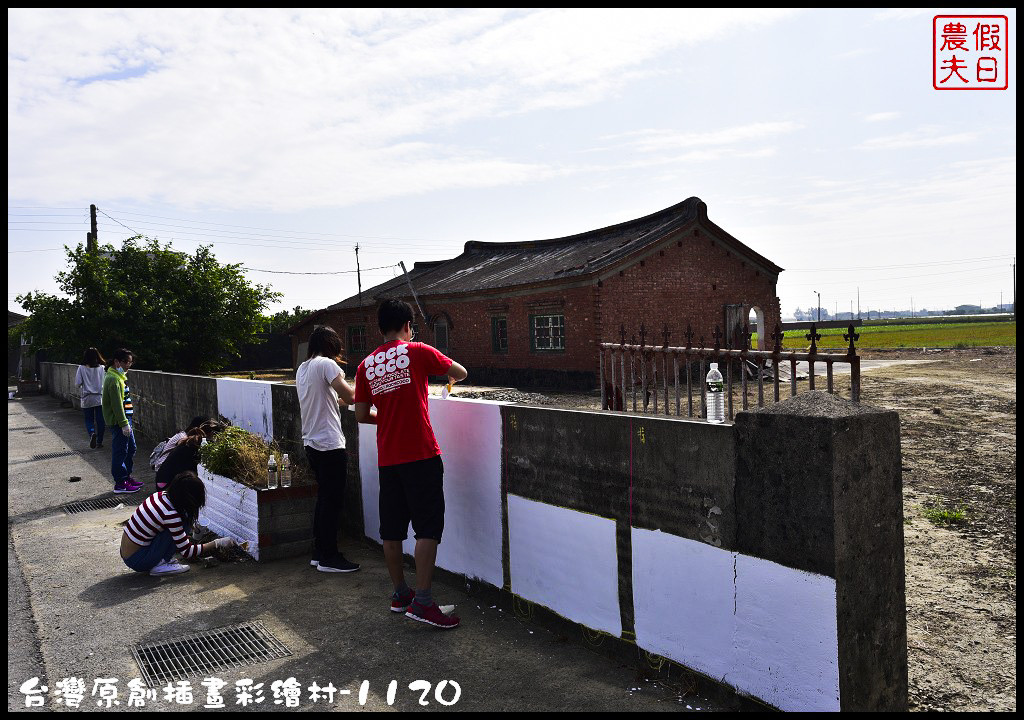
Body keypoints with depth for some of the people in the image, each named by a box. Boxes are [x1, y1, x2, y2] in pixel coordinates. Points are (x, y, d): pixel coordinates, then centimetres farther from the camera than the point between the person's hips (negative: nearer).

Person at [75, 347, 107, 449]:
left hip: (87, 399, 0)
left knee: (89, 420, 11)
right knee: (100, 420, 8)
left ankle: (92, 433, -17)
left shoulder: (81, 368, -4)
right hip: (100, 398, 0)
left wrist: (80, 392, 14)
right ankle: (99, 441, 11)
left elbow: (77, 384, -6)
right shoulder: (102, 368, -4)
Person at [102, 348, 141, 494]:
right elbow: (117, 404, -21)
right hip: (118, 421, -10)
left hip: (125, 418, 10)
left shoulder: (120, 376, 16)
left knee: (131, 448, 17)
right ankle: (120, 483, 3)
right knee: (120, 450, -4)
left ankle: (126, 476, 28)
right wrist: (124, 424, -22)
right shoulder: (113, 379, -17)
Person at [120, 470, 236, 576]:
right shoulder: (171, 514, -25)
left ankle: (161, 560, 7)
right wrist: (218, 544, -12)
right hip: (136, 561, -8)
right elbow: (187, 552, -19)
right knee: (184, 522, -16)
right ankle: (159, 566, -9)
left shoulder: (161, 495, -3)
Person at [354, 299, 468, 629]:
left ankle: (400, 594, 25)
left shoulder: (366, 365, 8)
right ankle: (423, 601, -3)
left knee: (392, 529, 13)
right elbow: (460, 372, 8)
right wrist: (451, 378, 30)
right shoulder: (417, 352, -4)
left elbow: (361, 415, 11)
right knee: (428, 528, -1)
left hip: (387, 459, 5)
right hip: (421, 455, -5)